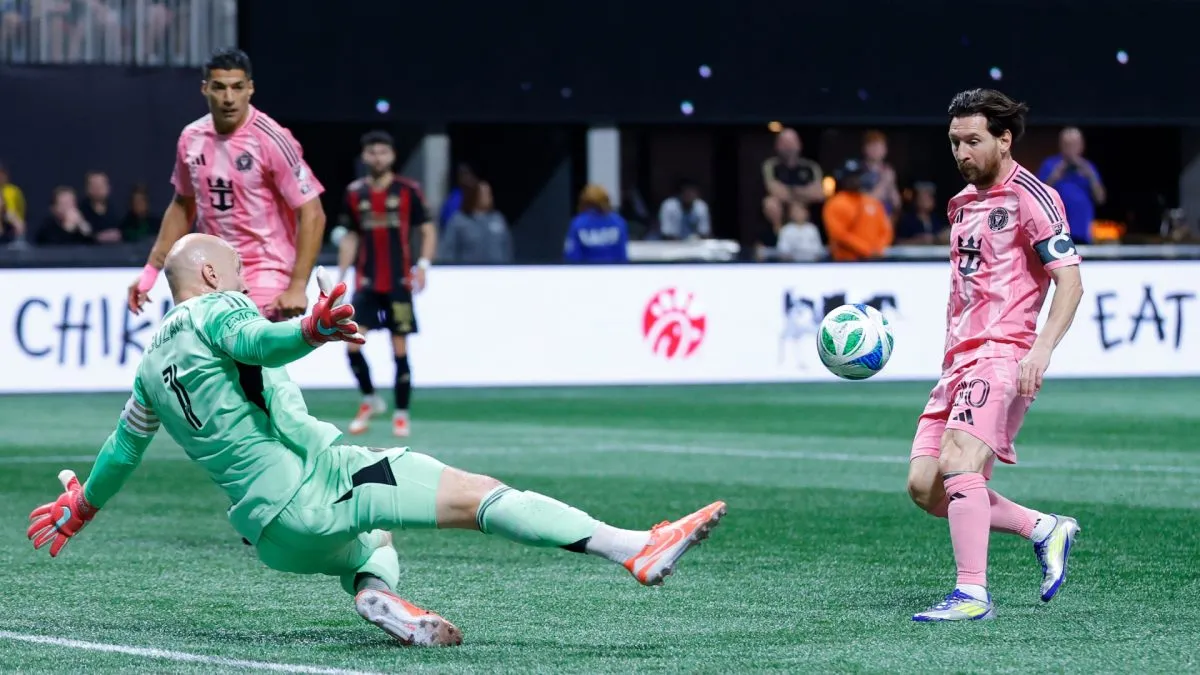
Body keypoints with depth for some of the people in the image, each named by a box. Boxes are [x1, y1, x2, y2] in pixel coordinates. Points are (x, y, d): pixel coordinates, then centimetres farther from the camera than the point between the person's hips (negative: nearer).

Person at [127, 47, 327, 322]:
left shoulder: (271, 140, -15)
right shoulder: (192, 138, 3)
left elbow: (312, 214, -15)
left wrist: (297, 287, -21)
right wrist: (151, 270, 15)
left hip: (265, 273, -7)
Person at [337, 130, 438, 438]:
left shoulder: (408, 191, -2)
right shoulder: (355, 193, 6)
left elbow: (428, 231, 2)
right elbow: (350, 237, 15)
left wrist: (424, 264, -12)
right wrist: (342, 274, 9)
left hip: (399, 283, -2)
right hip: (366, 282, 2)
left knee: (400, 350, 0)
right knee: (353, 344, -9)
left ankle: (401, 414, 11)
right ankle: (369, 399, 14)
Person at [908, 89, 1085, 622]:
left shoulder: (1030, 197, -6)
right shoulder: (963, 202, 20)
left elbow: (1069, 281, -12)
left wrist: (1040, 351, -23)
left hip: (1004, 353, -9)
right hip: (960, 358, 9)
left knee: (958, 462, -24)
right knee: (925, 487, 1)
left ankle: (973, 594, -21)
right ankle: (1045, 530, 14)